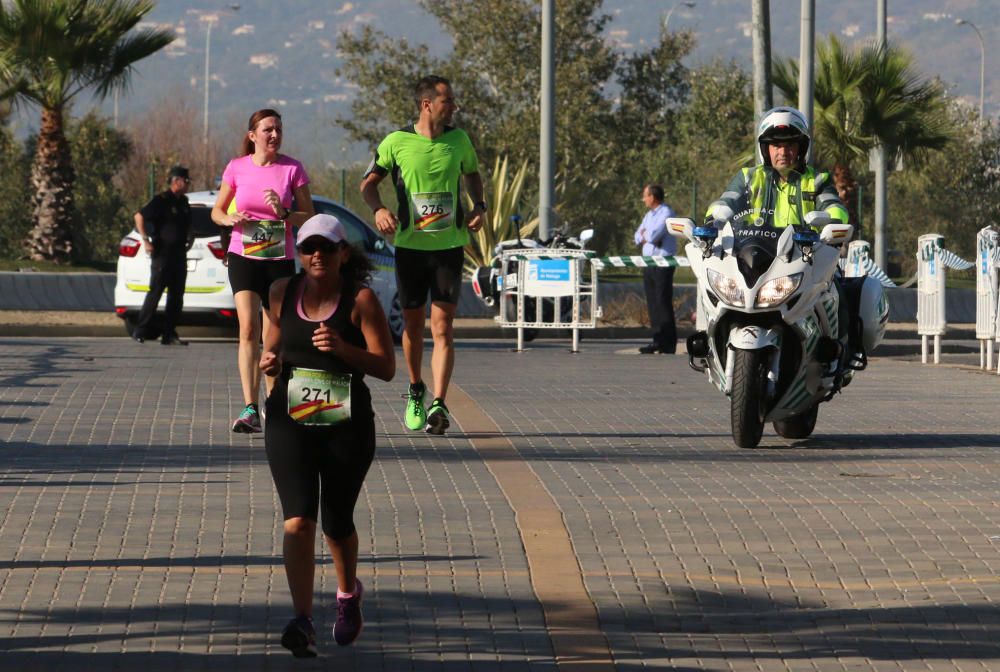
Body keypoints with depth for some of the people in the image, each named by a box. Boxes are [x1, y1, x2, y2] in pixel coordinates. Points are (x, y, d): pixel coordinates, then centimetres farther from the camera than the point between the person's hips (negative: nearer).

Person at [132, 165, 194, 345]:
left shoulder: (183, 202, 15)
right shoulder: (162, 200, -9)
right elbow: (139, 216, -13)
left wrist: (190, 237, 13)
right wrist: (145, 240, -16)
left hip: (179, 254, 8)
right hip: (162, 254, -8)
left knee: (176, 296, 6)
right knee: (155, 292, -7)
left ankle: (169, 334, 9)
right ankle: (141, 331, -1)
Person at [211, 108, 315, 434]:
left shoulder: (292, 169, -2)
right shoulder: (237, 168, 1)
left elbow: (310, 217, 0)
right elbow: (217, 211, 12)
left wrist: (284, 214, -19)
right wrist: (230, 219, -10)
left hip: (280, 260, 1)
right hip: (243, 258, 0)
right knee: (248, 327, -17)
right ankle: (249, 409, -24)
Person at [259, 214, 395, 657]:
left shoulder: (361, 300, -6)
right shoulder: (282, 294, 5)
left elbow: (386, 367, -8)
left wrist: (343, 348, -23)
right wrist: (269, 361, -4)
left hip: (347, 425, -1)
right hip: (290, 421, 2)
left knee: (337, 523, 11)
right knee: (298, 522, -13)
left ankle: (348, 592, 42)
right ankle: (302, 622, -18)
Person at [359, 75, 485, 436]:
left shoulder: (458, 140, 3)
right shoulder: (397, 142, -4)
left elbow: (472, 174, 22)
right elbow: (368, 182, 5)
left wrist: (479, 206, 4)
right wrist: (378, 209, -15)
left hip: (449, 246, 0)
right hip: (410, 246, 0)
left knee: (443, 328, -11)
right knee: (413, 326, 10)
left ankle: (438, 406, -17)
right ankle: (416, 392, 34)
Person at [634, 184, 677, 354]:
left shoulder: (666, 213, -9)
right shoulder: (649, 215, 18)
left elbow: (653, 235, -19)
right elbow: (638, 237, 14)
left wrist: (644, 235, 1)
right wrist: (648, 237, -6)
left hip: (663, 263, -8)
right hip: (648, 262, 8)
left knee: (663, 303, -9)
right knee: (652, 303, 8)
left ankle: (668, 344, -8)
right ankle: (658, 340, 12)